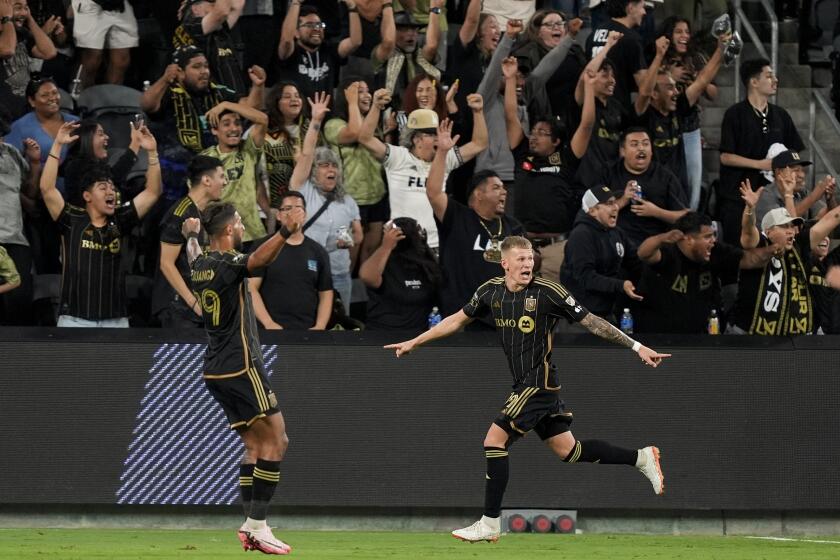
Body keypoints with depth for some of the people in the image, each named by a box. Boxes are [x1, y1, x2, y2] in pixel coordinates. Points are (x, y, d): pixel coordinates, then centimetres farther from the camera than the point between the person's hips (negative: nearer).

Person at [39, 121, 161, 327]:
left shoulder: (119, 221, 7)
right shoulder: (72, 220, -1)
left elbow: (152, 192, 5)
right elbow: (47, 189, -12)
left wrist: (152, 152, -6)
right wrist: (57, 145, -16)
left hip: (115, 321, 3)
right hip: (75, 320, -3)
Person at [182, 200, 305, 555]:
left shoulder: (201, 265, 10)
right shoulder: (228, 263, -16)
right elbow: (258, 259, -39)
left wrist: (191, 236, 55)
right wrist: (286, 233, -55)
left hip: (216, 372, 9)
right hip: (240, 367, -9)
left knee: (255, 445, 13)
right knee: (276, 441, -7)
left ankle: (250, 525, 5)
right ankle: (258, 527, -12)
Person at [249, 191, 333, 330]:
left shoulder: (318, 252, 13)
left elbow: (325, 294, 13)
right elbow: (251, 288, -2)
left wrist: (320, 327, -3)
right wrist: (268, 323, -13)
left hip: (307, 330, 2)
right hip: (272, 330, -2)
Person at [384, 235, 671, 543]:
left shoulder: (547, 292, -15)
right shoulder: (491, 291, 4)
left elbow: (591, 322, -10)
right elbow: (457, 320, 18)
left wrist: (637, 347, -11)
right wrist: (414, 342, 20)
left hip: (539, 382, -7)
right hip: (526, 383, 7)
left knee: (495, 440, -11)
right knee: (567, 449, 11)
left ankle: (490, 524, -4)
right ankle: (641, 457, 24)